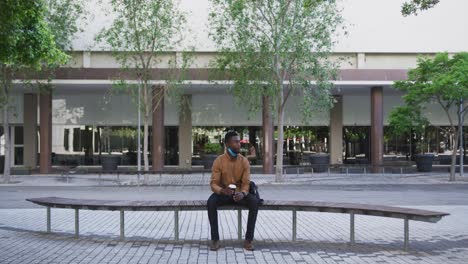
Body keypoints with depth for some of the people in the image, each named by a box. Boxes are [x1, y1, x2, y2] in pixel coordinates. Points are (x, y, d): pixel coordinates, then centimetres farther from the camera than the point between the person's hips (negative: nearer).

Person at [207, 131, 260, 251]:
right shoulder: (219, 161, -11)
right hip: (223, 194, -1)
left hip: (239, 194, 1)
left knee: (255, 201, -28)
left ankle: (248, 240, -21)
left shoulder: (244, 161, -6)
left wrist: (242, 193, -31)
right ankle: (215, 239, -24)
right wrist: (221, 190, -36)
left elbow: (246, 183, -8)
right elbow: (213, 183, -12)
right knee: (211, 201, -33)